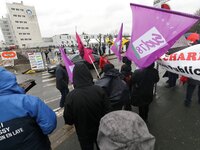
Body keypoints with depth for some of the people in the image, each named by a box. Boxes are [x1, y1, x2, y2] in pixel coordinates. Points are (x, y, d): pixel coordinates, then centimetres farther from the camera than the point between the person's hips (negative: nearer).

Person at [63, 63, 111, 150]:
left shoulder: (71, 96, -29)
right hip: (101, 130, 1)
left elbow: (68, 120, -16)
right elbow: (108, 110, -16)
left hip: (84, 133, 0)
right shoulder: (99, 90, -26)